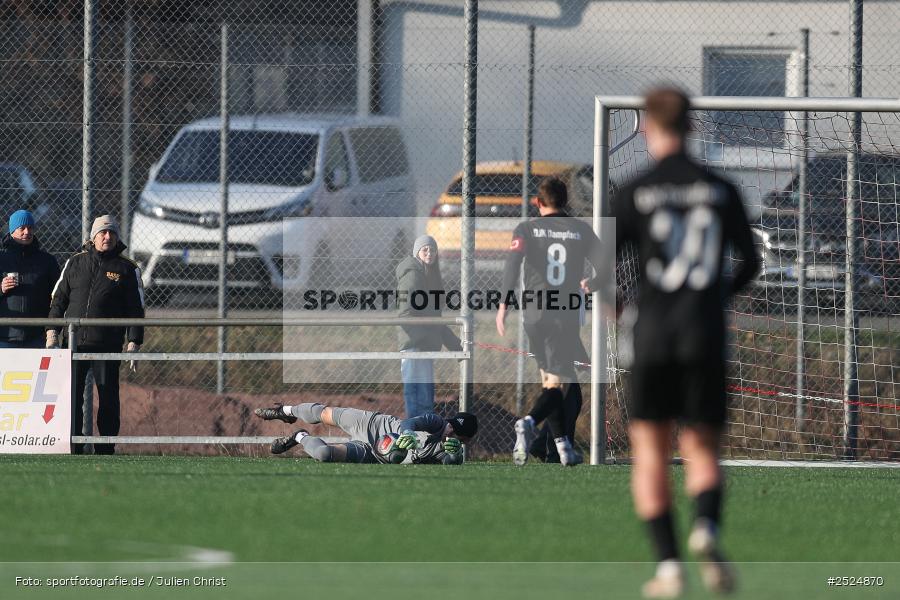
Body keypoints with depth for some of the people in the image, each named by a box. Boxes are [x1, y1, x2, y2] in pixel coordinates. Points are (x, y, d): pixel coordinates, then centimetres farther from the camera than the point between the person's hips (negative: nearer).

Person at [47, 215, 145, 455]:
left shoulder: (127, 269, 5)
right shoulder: (75, 263, 11)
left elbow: (135, 309, 4)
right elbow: (59, 298, 13)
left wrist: (133, 343, -5)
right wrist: (52, 332, 2)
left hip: (107, 345, -2)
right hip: (75, 343, 2)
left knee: (108, 397, 0)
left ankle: (105, 450, 6)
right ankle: (73, 449, 2)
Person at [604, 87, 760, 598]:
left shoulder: (636, 193, -2)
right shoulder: (721, 190, 3)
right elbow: (750, 264, 7)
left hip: (654, 331, -1)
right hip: (707, 333, 1)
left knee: (651, 453, 10)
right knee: (703, 451, 8)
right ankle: (707, 527, -23)